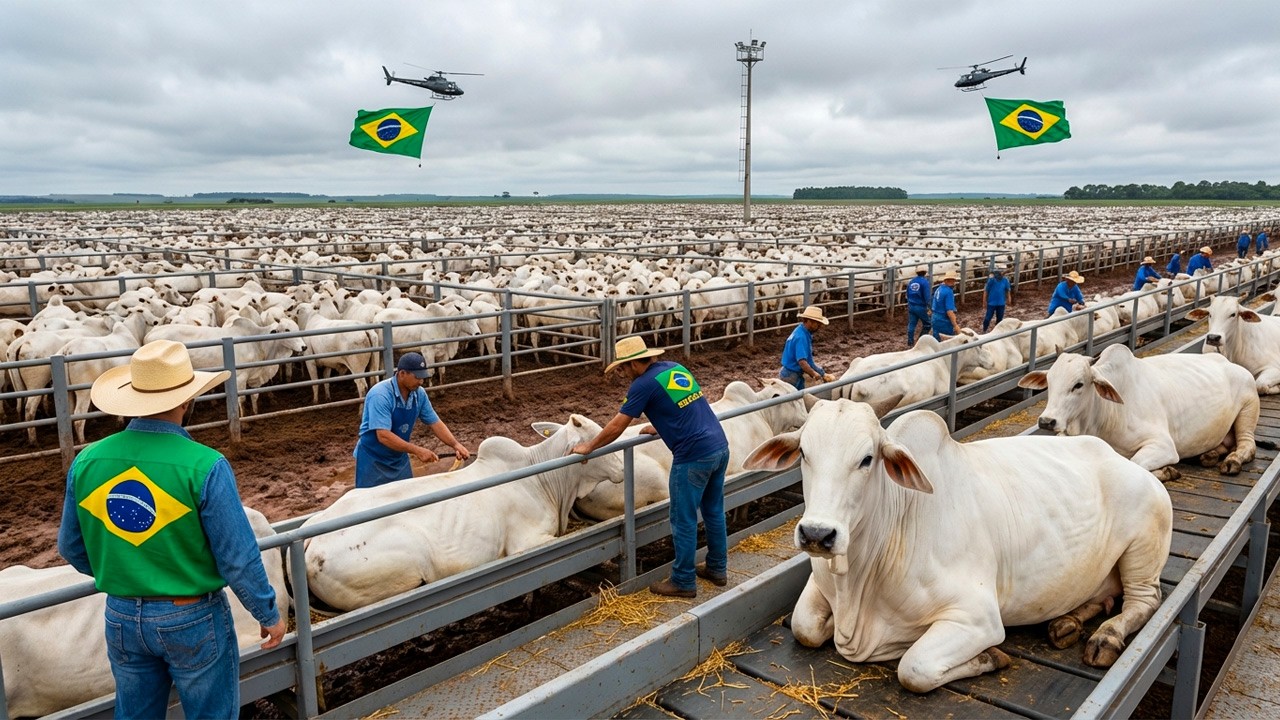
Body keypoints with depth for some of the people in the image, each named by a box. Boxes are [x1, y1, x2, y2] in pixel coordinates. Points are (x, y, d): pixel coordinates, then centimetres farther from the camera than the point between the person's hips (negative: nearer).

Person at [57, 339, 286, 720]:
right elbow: (238, 557, -19)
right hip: (193, 617, -5)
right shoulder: (204, 466, -24)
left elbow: (71, 547, 6)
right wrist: (269, 613, -4)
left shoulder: (87, 461, -7)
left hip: (121, 617, 5)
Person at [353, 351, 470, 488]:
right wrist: (417, 450, -33)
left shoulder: (419, 393, -6)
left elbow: (435, 423, 3)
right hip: (373, 461, -6)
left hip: (400, 459, 6)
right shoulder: (380, 395, -26)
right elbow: (383, 436, -31)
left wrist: (455, 444, -11)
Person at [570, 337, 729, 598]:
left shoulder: (644, 384, -9)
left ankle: (683, 582, 17)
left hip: (693, 456, -8)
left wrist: (588, 447, 8)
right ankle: (717, 568, 34)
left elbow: (616, 427, -5)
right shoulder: (677, 368, 14)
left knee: (684, 521, 6)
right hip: (720, 446, 8)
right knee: (714, 511, 21)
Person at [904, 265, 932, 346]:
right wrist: (929, 306, -12)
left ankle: (910, 342, 13)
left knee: (911, 324, 10)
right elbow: (927, 296, -17)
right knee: (927, 324, 9)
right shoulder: (925, 282, -13)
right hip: (921, 307, -6)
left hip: (911, 306, 6)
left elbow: (907, 294, 16)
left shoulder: (911, 281, 7)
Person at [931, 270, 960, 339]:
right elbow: (949, 311, -26)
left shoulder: (938, 289, 6)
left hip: (935, 319, 8)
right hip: (944, 321, -8)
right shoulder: (948, 292, -20)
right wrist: (955, 325, -25)